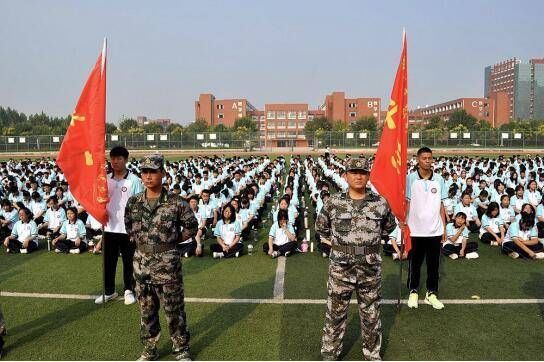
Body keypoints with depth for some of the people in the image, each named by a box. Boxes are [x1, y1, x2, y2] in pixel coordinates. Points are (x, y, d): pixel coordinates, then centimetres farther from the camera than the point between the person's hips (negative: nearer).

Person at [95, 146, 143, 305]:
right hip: (109, 228, 4)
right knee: (108, 261, 13)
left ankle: (129, 290, 24)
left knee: (128, 261, 8)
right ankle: (109, 291, 27)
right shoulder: (106, 179, 5)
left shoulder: (134, 180, -7)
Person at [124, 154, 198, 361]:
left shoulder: (175, 202, -10)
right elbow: (128, 227, 18)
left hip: (168, 265, -4)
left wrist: (172, 240, -3)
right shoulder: (133, 202, 2)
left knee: (174, 310, 7)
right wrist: (138, 241, 5)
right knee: (146, 311, 16)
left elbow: (191, 226, -1)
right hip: (141, 264, 4)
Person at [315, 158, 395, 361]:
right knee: (335, 315, 10)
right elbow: (321, 227, 13)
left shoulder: (380, 203, -2)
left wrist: (371, 241, 10)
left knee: (371, 316, 15)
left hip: (371, 270, 1)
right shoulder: (333, 203, -4)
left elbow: (389, 226, 17)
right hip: (340, 269, -1)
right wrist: (334, 242, 6)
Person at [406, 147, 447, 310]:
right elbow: (406, 203, -2)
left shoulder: (439, 179, 4)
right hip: (415, 230, -2)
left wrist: (444, 228, 7)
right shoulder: (410, 178, -4)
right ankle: (413, 292, 24)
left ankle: (432, 293, 24)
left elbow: (441, 205, 8)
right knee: (415, 263, 9)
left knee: (433, 264, 11)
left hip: (435, 230, 2)